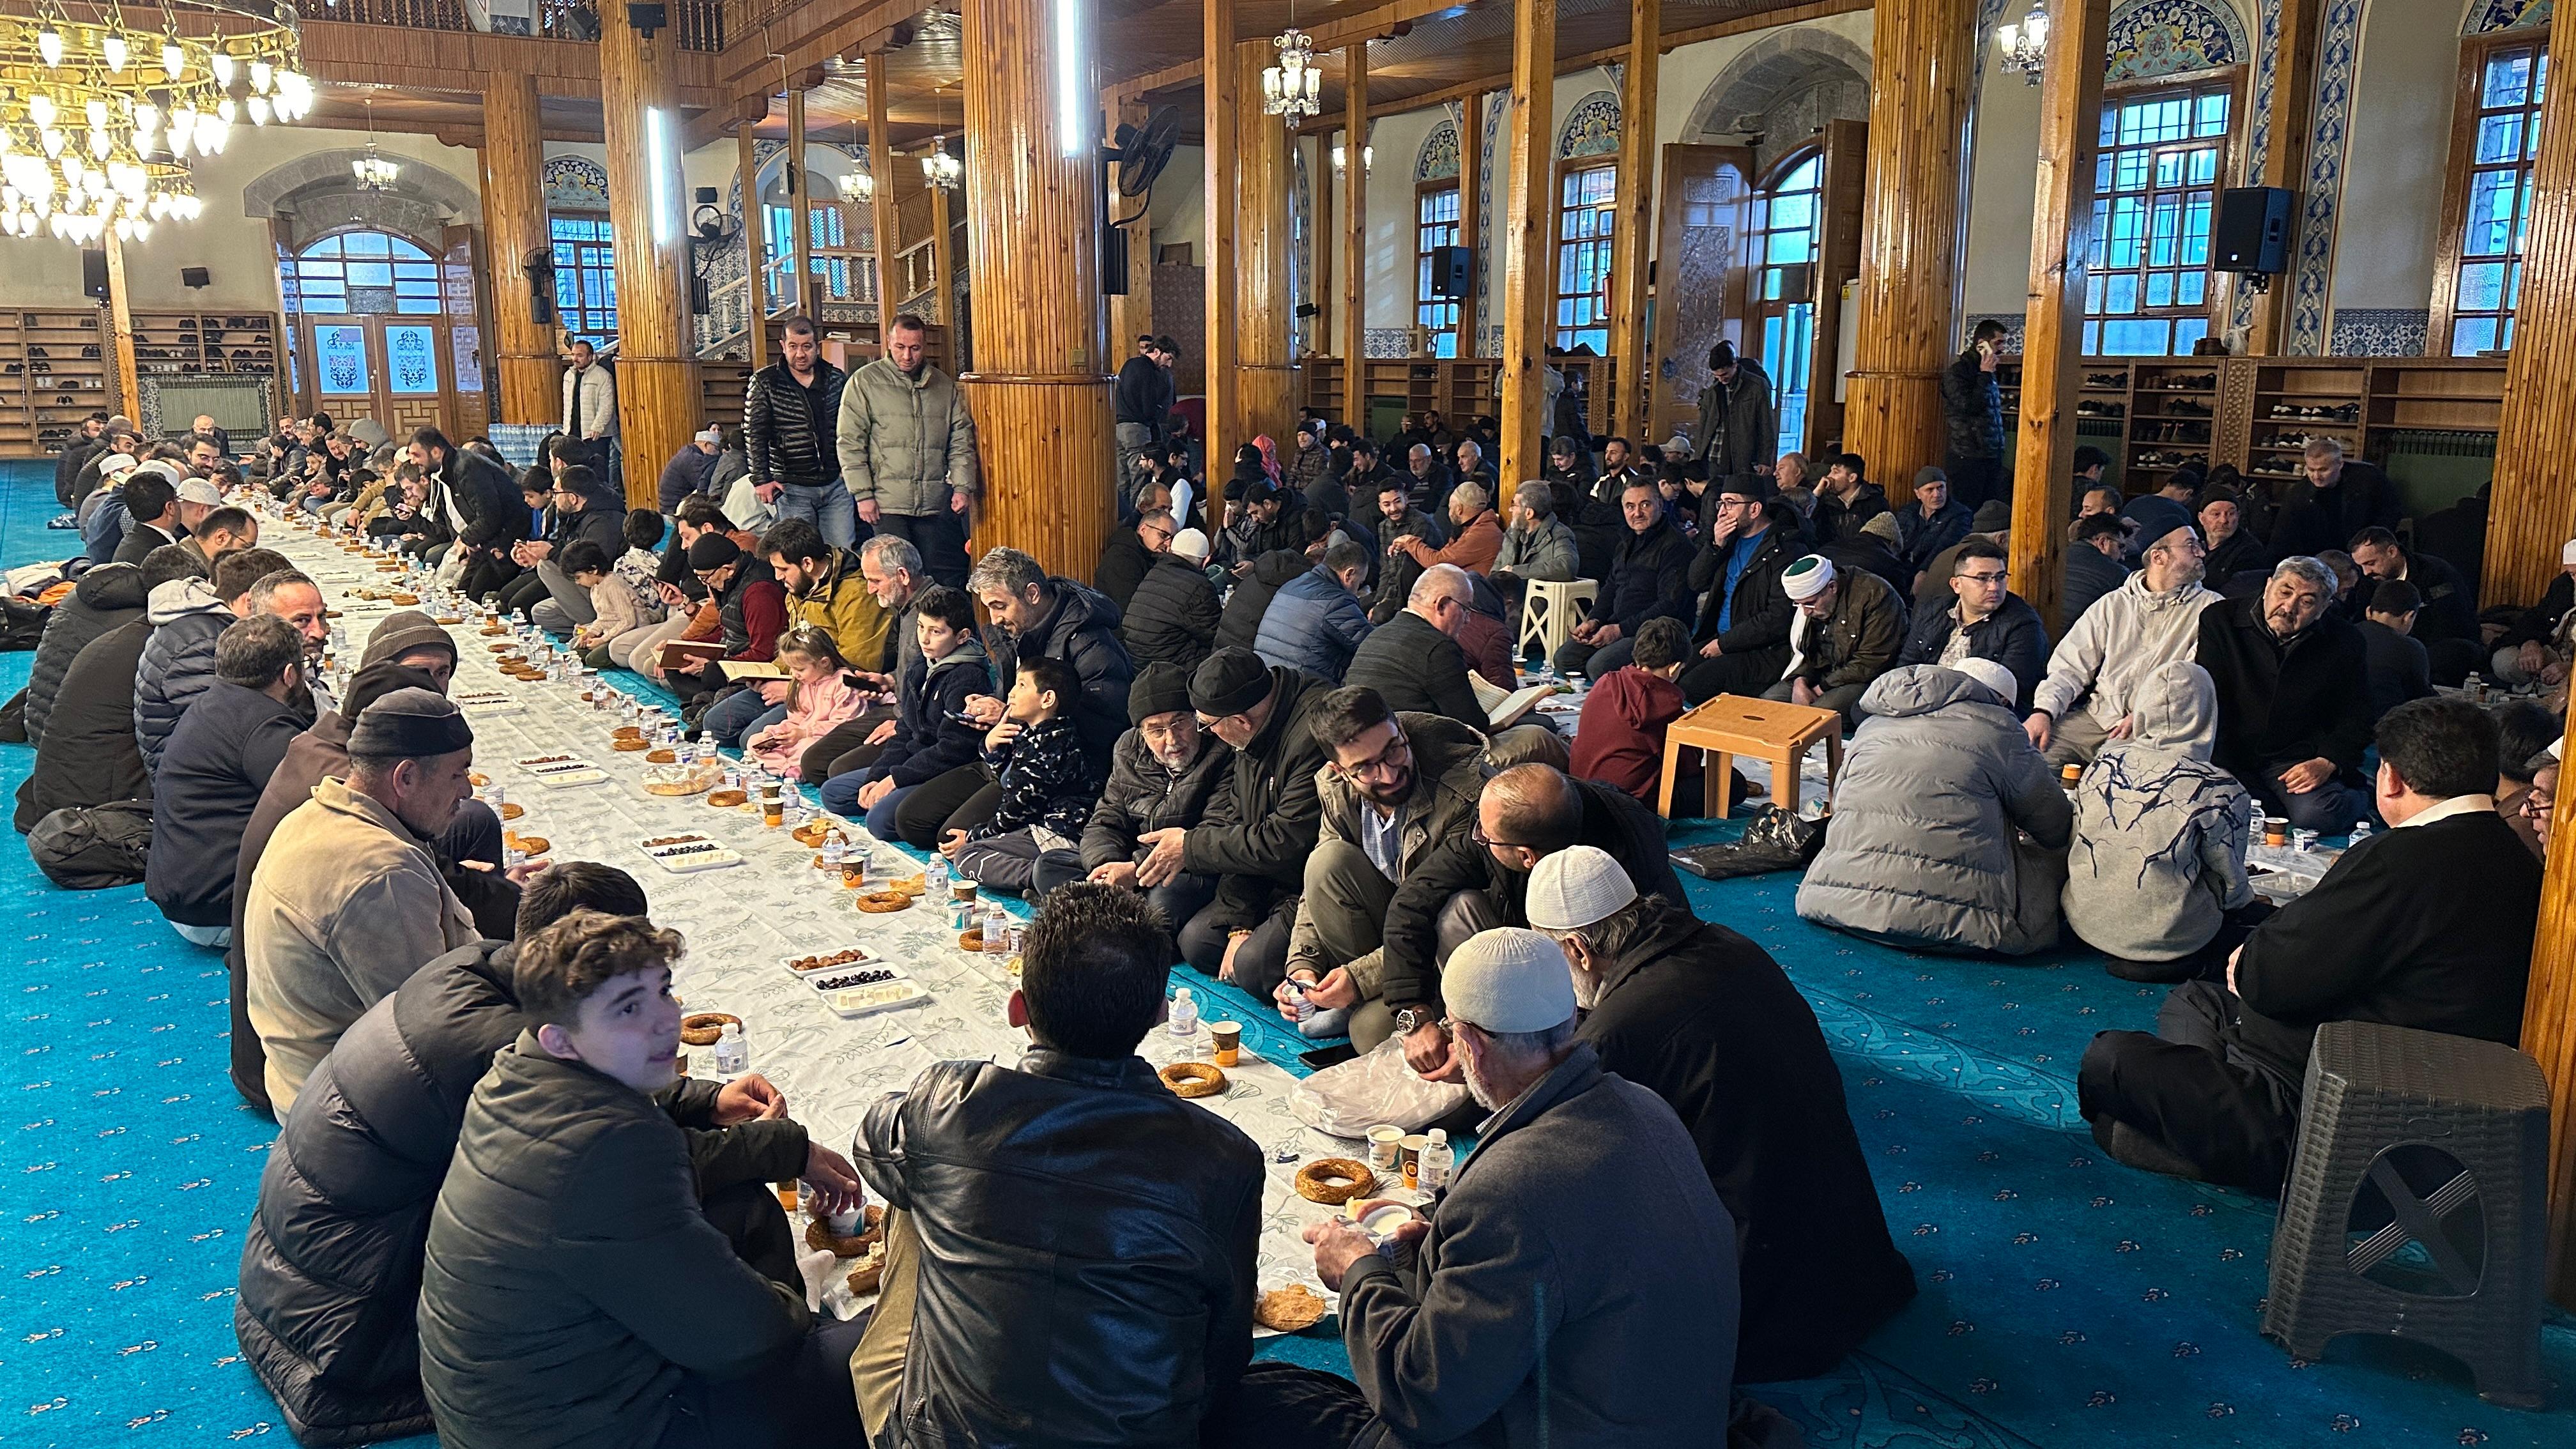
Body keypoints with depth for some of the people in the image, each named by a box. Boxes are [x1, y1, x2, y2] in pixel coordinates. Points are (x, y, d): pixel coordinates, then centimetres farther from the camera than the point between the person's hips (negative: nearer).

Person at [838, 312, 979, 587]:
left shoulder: (945, 385, 14)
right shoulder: (864, 382, 3)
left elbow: (961, 440, 15)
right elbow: (850, 443, 0)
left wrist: (963, 486, 3)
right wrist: (863, 494, -7)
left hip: (937, 504, 3)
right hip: (887, 504, -3)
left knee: (951, 579, 3)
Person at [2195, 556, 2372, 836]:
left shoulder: (2346, 643, 2)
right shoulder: (2219, 621, -2)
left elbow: (2356, 718, 11)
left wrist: (2327, 763, -9)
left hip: (2303, 760, 0)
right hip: (2232, 760, 0)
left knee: (2318, 815, -29)